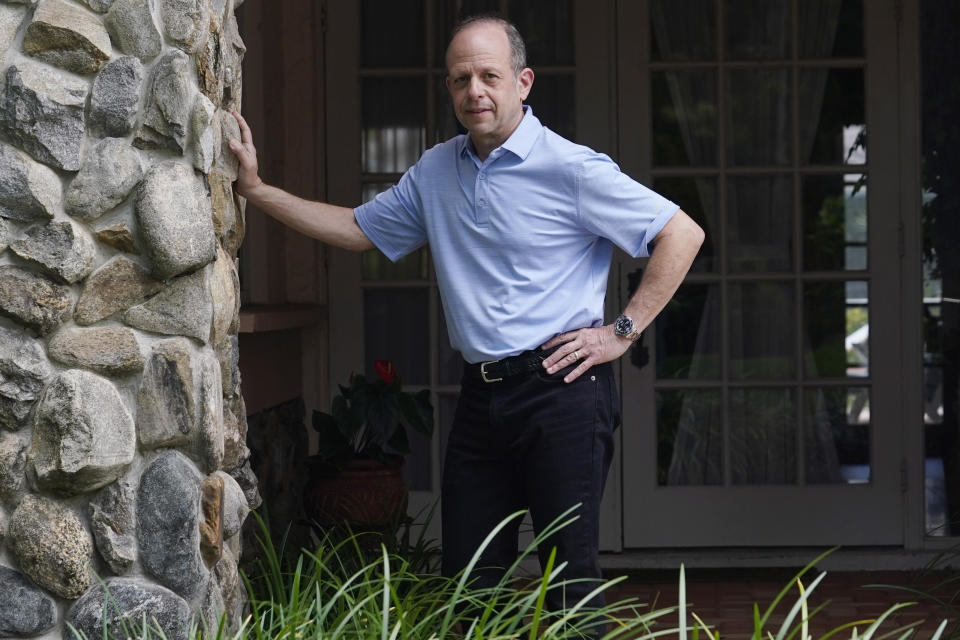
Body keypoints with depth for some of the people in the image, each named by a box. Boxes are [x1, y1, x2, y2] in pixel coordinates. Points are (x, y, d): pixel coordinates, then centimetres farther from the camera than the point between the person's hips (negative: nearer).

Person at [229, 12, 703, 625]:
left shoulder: (569, 168, -8)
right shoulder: (435, 172, 12)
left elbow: (682, 234, -7)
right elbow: (357, 229, 22)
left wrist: (623, 331, -8)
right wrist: (257, 189, 15)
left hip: (561, 389, -6)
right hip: (481, 396, 7)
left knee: (570, 575, -4)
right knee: (467, 578, 9)